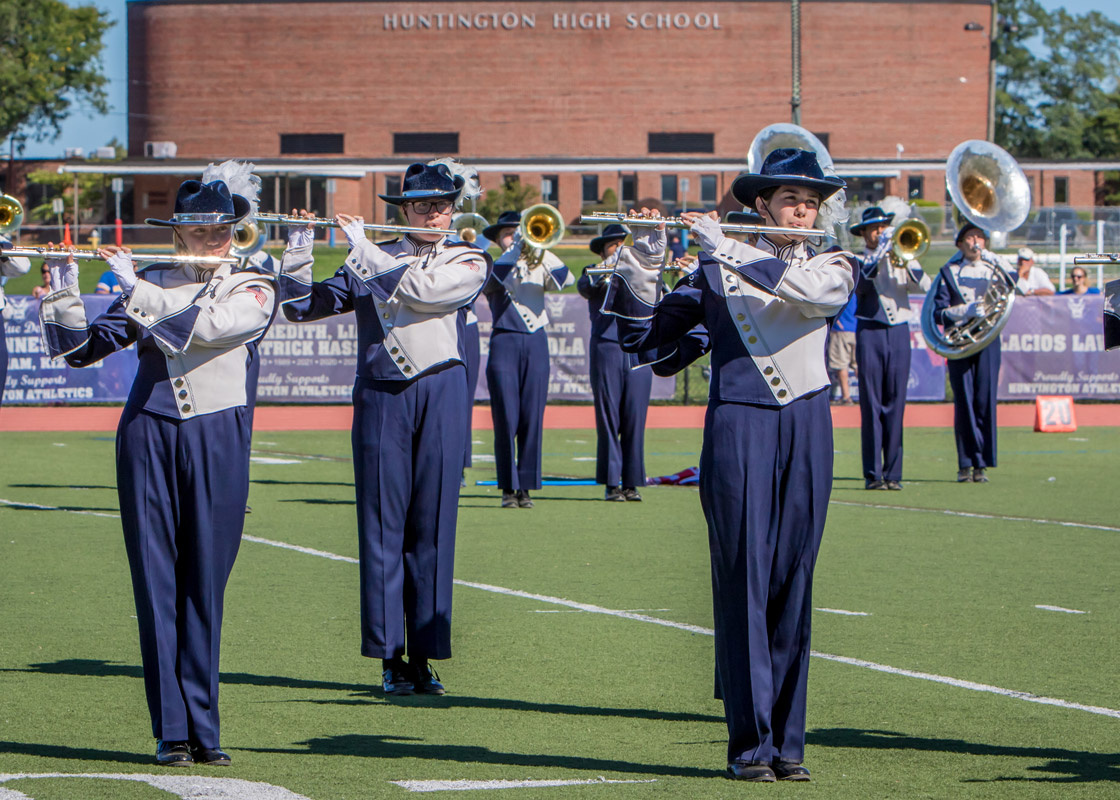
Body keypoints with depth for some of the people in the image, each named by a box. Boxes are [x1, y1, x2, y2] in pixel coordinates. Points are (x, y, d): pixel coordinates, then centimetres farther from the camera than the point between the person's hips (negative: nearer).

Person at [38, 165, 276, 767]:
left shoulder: (252, 288, 4)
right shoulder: (151, 285, 12)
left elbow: (210, 326, -17)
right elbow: (83, 350, 7)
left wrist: (139, 291, -17)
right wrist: (63, 296, -8)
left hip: (217, 440, -1)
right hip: (148, 435, 2)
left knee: (204, 585, -1)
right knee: (156, 582, -2)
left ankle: (203, 729, 3)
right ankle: (171, 732, -1)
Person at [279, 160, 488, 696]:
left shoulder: (468, 262, 7)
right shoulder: (372, 261, 12)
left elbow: (421, 289, -13)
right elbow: (302, 307, 11)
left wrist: (364, 249, -8)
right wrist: (297, 253, -3)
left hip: (440, 394, -1)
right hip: (380, 395, 1)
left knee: (431, 525, -1)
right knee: (382, 522, -2)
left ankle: (425, 659, 4)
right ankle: (391, 657, 1)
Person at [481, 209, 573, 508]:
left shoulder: (537, 266, 14)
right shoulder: (492, 267, 7)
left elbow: (565, 279, -4)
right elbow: (497, 277, -16)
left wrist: (542, 251, -14)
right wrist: (515, 249, -22)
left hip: (536, 341, 3)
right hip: (505, 341, -3)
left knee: (533, 417, -1)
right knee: (506, 418, -7)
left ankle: (526, 487, 5)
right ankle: (508, 488, -2)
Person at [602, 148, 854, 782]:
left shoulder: (833, 267, 11)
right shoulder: (717, 270, 10)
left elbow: (814, 293, -14)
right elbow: (643, 334, 7)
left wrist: (729, 250, -14)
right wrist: (644, 262, -9)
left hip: (807, 426, 2)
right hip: (739, 422, -1)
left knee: (793, 582, 2)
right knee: (744, 576, -7)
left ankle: (787, 742, 6)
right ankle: (750, 743, -6)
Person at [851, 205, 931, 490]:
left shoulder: (900, 256, 15)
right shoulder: (858, 260, 8)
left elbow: (924, 286, 1)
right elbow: (862, 283, -13)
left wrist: (907, 261, -12)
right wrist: (880, 252, -14)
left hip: (899, 332, 2)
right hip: (870, 331, -2)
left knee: (895, 403, 1)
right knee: (871, 404, -5)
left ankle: (893, 473, 4)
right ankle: (873, 474, -4)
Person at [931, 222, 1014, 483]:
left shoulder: (994, 269, 14)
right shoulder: (949, 272, 8)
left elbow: (1013, 282, -7)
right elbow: (939, 313, 0)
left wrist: (994, 259, -14)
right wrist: (966, 310, -14)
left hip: (988, 341, 1)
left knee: (985, 401, -3)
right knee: (964, 402, -4)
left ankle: (982, 464, 2)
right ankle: (966, 464, 2)